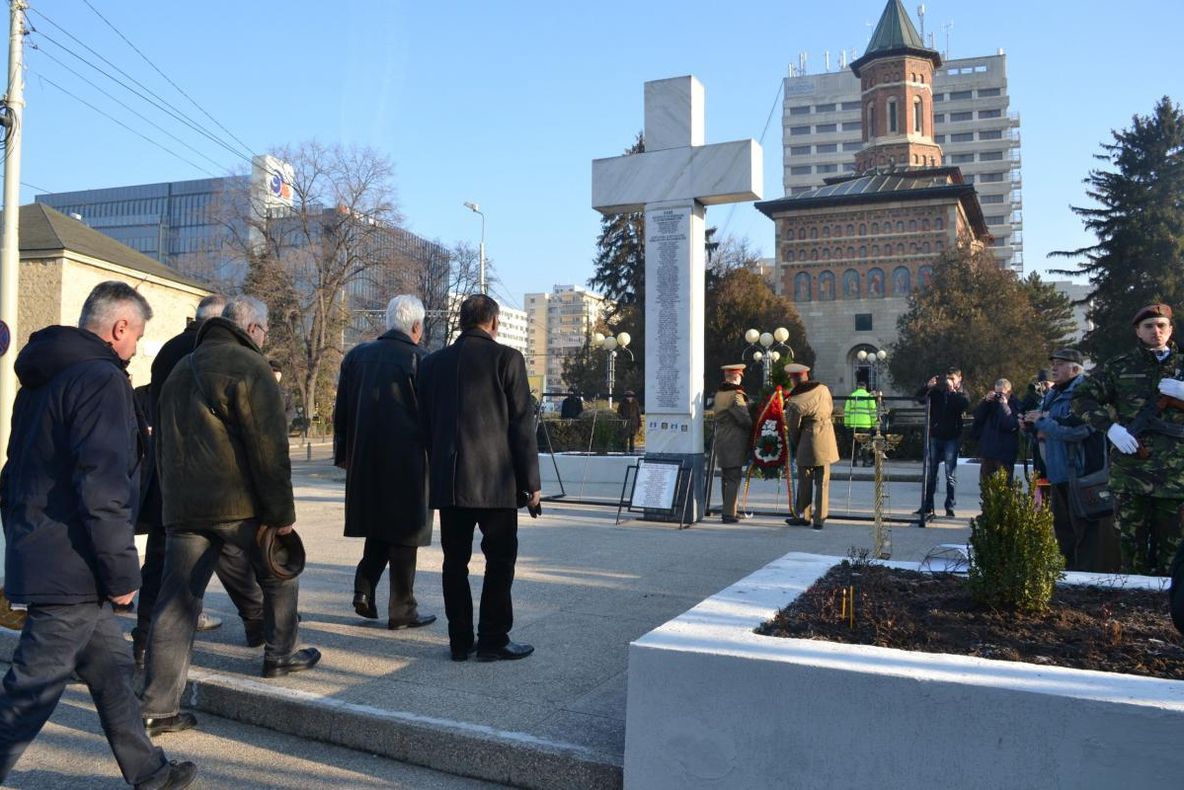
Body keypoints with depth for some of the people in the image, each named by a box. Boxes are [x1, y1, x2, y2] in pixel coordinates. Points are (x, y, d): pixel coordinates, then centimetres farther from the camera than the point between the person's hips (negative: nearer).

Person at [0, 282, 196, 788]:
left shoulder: (41, 377, 14)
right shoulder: (101, 380, -16)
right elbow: (102, 486, -23)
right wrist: (122, 572, -17)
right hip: (71, 569, -10)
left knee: (111, 667, 18)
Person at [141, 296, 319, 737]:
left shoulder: (181, 370, 19)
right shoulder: (248, 366, -8)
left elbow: (163, 446, 23)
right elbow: (268, 446, -15)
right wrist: (281, 512, -11)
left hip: (183, 506, 7)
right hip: (240, 502, -6)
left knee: (176, 601, 5)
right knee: (279, 574, 18)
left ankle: (158, 706, 4)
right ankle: (279, 655, 30)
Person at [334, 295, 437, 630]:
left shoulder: (357, 355, 6)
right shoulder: (418, 359, -9)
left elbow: (342, 411, 9)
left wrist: (343, 453, 16)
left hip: (365, 460, 5)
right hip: (406, 461, -5)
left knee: (377, 526, 21)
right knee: (403, 530, 4)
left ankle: (364, 590, 10)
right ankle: (402, 609, 10)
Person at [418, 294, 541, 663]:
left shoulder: (433, 362, 8)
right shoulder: (506, 358, -6)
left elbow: (425, 425, 12)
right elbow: (522, 425, -8)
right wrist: (531, 482, -2)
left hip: (447, 481, 5)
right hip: (495, 480, -4)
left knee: (455, 561, 10)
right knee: (499, 560, 5)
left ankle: (460, 641, 16)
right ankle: (493, 641, 8)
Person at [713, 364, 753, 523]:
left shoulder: (719, 394, 11)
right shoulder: (736, 395, -15)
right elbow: (745, 419, -16)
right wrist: (753, 431, 1)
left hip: (722, 440, 8)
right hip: (735, 443, -8)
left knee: (726, 477, 15)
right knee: (734, 478, -4)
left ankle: (728, 510, 24)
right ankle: (729, 513, -4)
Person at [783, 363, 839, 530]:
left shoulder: (794, 402, -15)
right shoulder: (823, 389, -1)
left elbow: (793, 428, -6)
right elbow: (831, 410, 15)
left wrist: (795, 447, 9)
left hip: (808, 442, -4)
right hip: (826, 440, 4)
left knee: (805, 482, 10)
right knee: (823, 481, 9)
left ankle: (803, 516, 19)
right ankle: (820, 519, 10)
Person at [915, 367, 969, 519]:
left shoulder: (960, 394, 3)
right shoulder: (937, 391, 8)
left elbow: (965, 404, -17)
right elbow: (919, 397, 3)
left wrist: (953, 391, -18)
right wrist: (927, 386, -10)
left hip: (951, 438, -2)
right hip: (934, 436, 3)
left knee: (951, 475, 1)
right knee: (930, 473, 4)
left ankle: (950, 508, 8)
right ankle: (927, 507, 10)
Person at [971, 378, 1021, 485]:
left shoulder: (1016, 405, -5)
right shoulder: (991, 402, 13)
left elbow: (1012, 425, -19)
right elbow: (977, 416, 4)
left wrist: (1004, 405, -17)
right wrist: (986, 401, -8)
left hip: (1005, 453, -6)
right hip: (987, 451, 6)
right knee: (984, 484, 12)